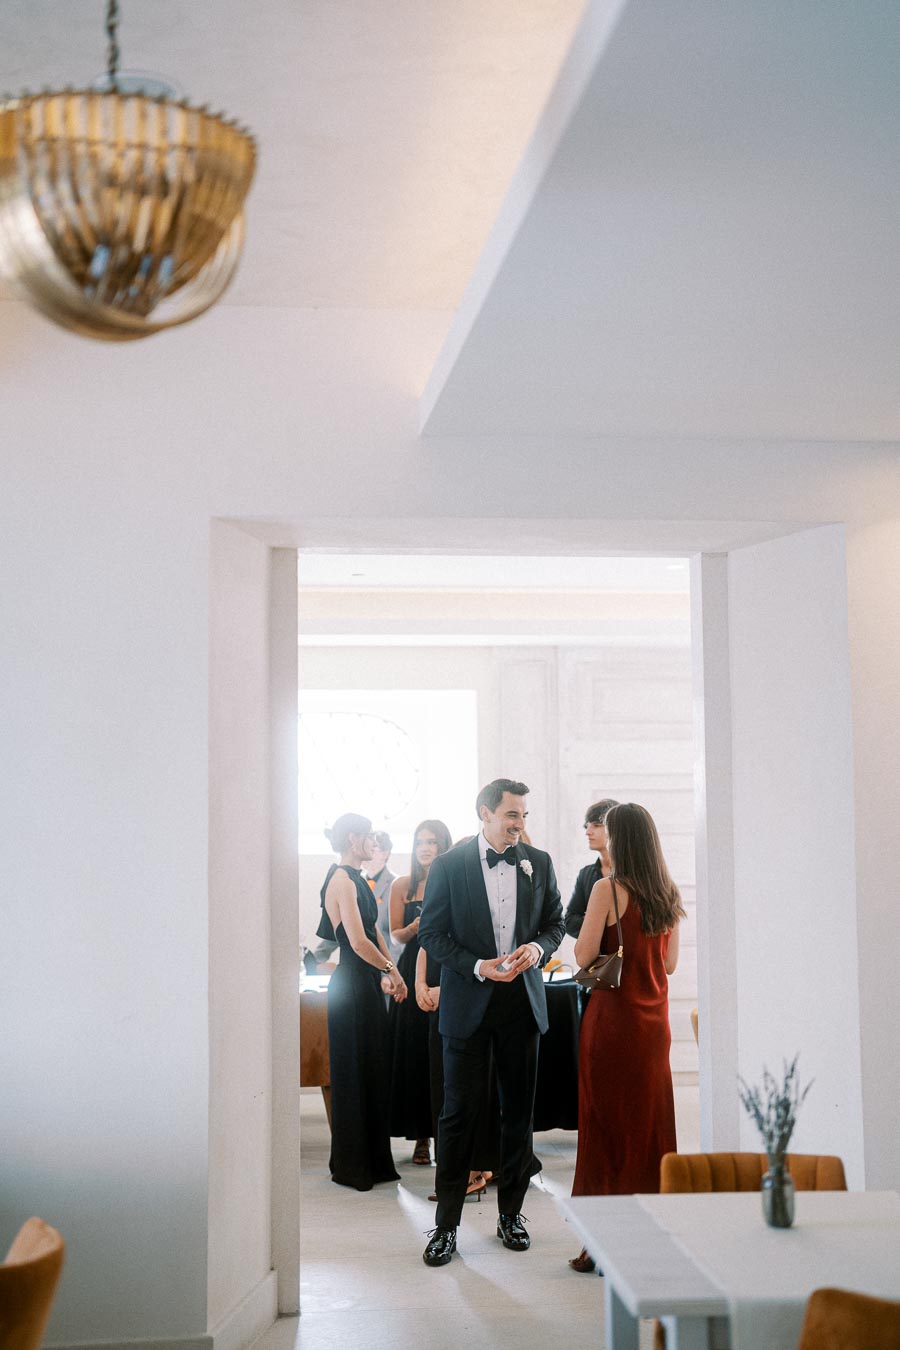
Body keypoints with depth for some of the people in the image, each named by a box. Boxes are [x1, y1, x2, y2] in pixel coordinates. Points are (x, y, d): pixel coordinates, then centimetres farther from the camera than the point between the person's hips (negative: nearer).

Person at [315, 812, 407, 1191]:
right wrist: (390, 969, -9)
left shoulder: (355, 879, 14)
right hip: (352, 985, -10)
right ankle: (352, 1166, 12)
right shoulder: (342, 880, -16)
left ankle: (373, 1160, 24)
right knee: (354, 1072, 1)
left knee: (370, 1071, 14)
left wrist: (387, 972, 2)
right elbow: (358, 942, -22)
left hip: (366, 984, 10)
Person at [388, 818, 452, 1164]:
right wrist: (414, 928, -11)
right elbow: (396, 934, 9)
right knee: (415, 1054, 1)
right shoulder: (402, 885, 9)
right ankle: (422, 1137, 9)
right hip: (414, 974, 2)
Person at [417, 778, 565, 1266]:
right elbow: (431, 932, -3)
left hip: (522, 1002, 3)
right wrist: (478, 966, -16)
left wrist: (538, 947, -9)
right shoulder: (448, 866, -5)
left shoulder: (538, 863, 5)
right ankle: (446, 1224, 9)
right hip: (468, 1002, -3)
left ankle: (510, 1214, 24)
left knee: (519, 1111, 10)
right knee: (459, 1112, 1)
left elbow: (556, 921, 12)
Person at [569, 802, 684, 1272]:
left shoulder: (608, 889, -13)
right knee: (650, 1120, 13)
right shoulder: (668, 894, 5)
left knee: (607, 1122, 1)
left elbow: (584, 956, -12)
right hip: (654, 1018, 6)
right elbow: (669, 963, 12)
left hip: (612, 1015, -6)